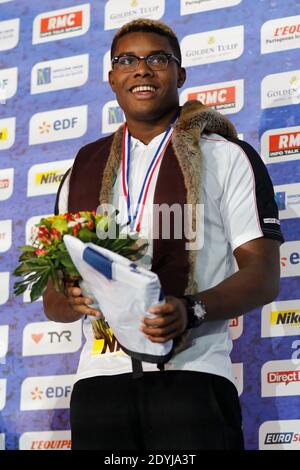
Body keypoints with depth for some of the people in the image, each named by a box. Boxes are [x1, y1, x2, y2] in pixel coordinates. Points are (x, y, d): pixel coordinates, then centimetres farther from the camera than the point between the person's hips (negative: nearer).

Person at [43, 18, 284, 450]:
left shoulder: (227, 157, 9)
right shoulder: (83, 170, 19)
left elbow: (263, 273, 0)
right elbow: (53, 298, 18)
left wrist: (192, 310, -18)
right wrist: (74, 299, -7)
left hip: (192, 373, -3)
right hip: (100, 377, 3)